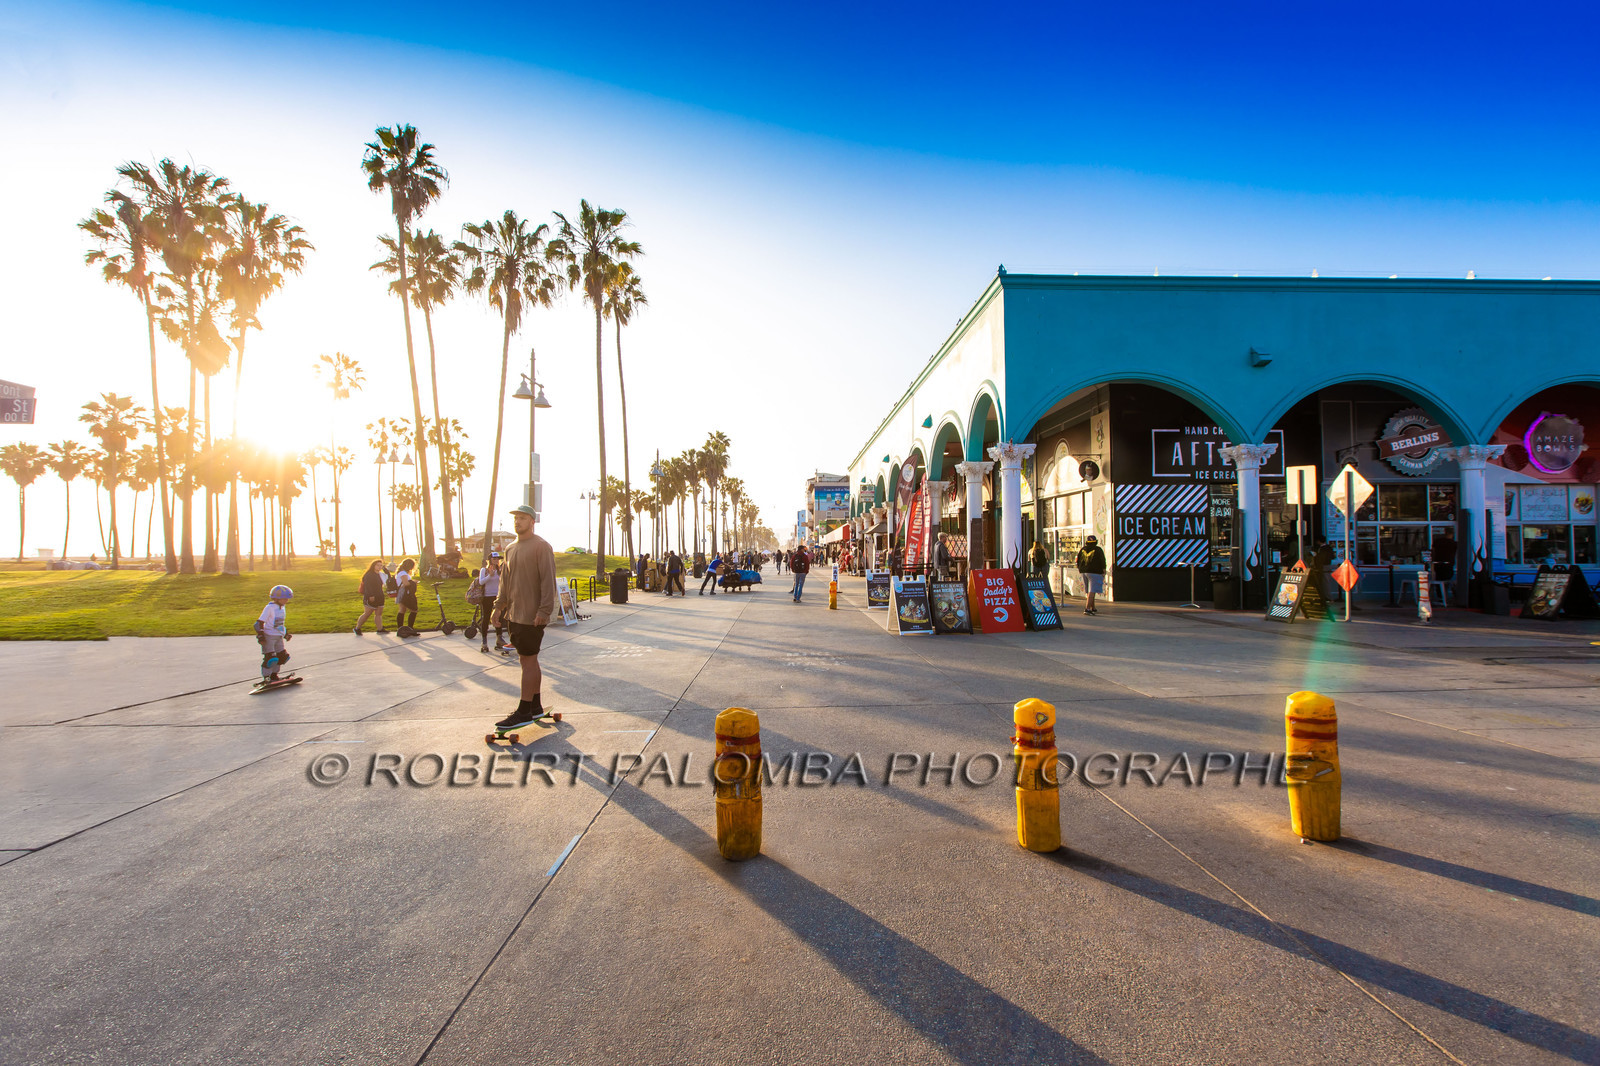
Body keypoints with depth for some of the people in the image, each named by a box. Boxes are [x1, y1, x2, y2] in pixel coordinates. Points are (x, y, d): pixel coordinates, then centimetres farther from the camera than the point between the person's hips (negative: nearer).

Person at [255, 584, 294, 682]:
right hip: (269, 636, -8)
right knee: (270, 658, -10)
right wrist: (260, 636, -18)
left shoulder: (282, 607, 9)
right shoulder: (269, 608, -15)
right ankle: (266, 677, 2)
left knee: (283, 656, 8)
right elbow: (259, 623, -13)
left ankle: (274, 675, 20)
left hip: (279, 637, 8)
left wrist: (286, 633, 26)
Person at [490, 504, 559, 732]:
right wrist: (499, 606, 15)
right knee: (528, 660, 14)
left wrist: (544, 611, -21)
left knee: (528, 661, -4)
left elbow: (548, 580, -16)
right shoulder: (511, 548, 14)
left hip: (532, 616, -8)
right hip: (515, 614, 8)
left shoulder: (541, 546, -11)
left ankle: (524, 712, 1)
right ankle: (535, 706, 23)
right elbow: (505, 580, 21)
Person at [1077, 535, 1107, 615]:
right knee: (1092, 591, -10)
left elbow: (1078, 561, 12)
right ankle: (1087, 609, -20)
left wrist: (1079, 570, 20)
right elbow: (1102, 561, -7)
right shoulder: (1097, 550, -6)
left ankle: (1093, 609, 26)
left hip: (1084, 572, 6)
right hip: (1094, 572, -6)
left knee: (1090, 591, 16)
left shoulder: (1082, 550, 8)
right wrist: (1104, 572, -1)